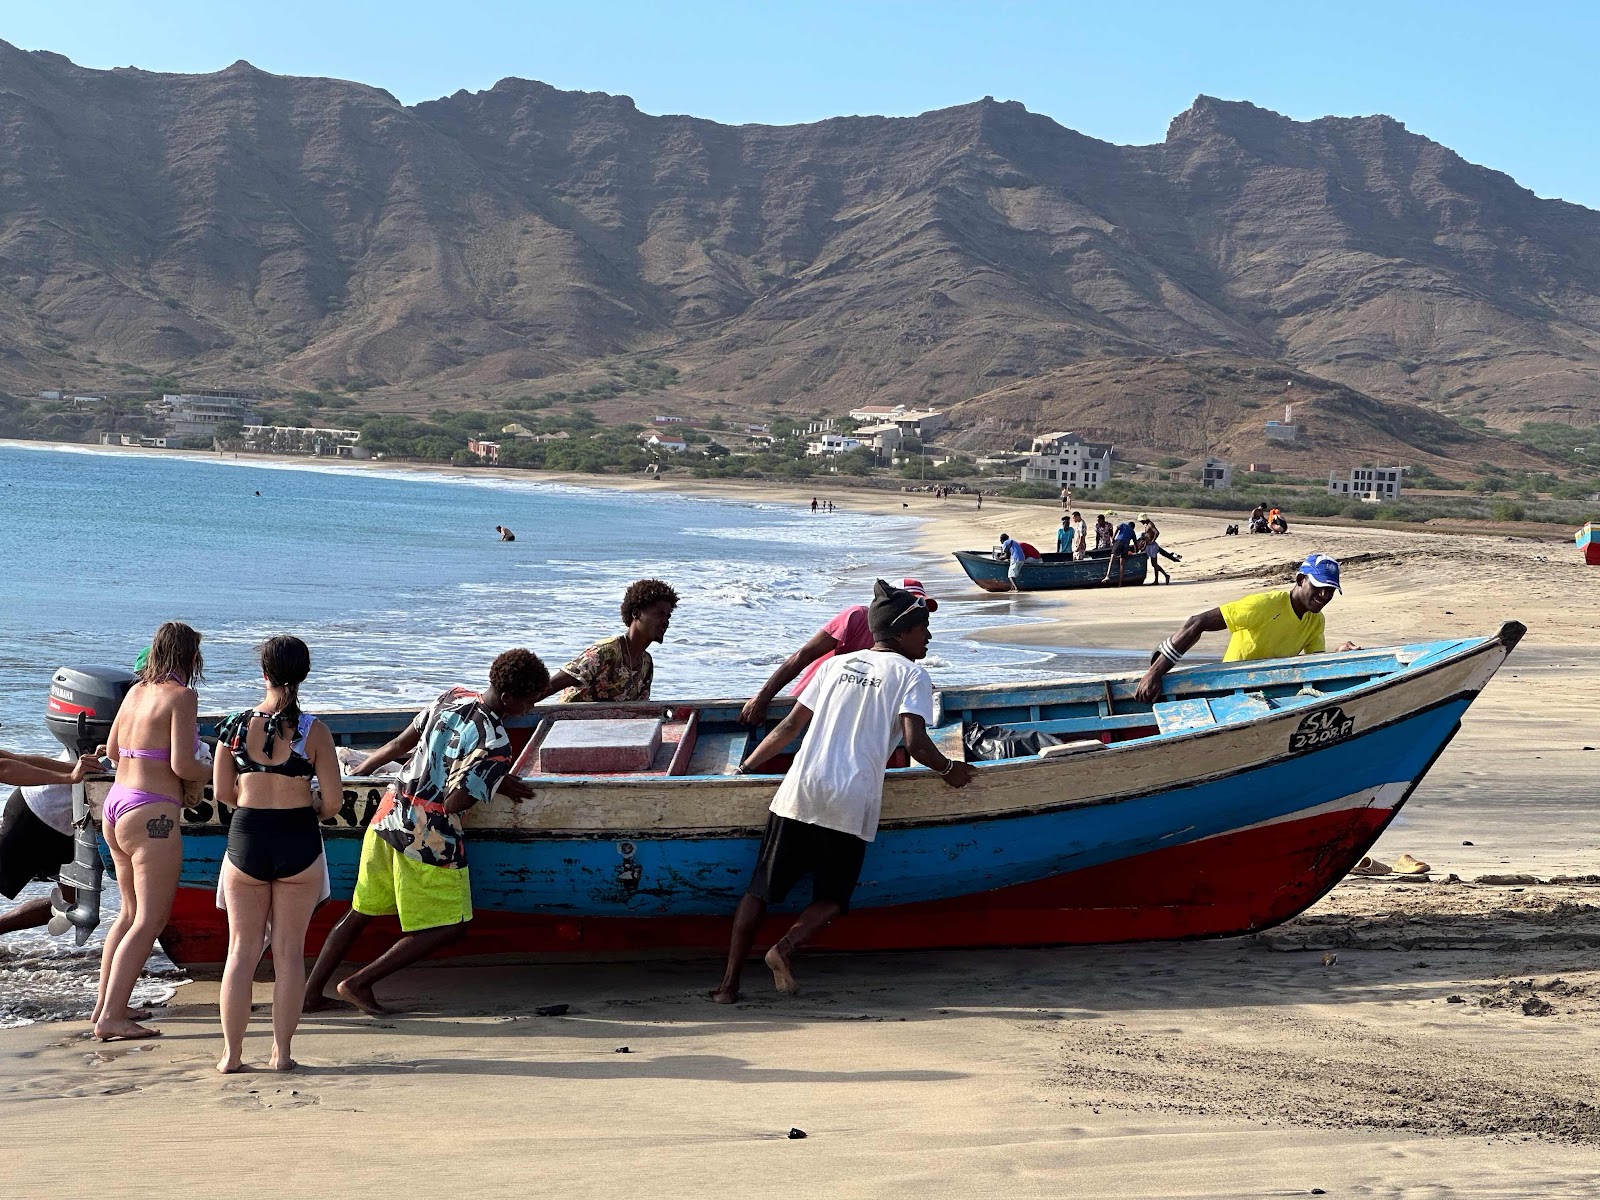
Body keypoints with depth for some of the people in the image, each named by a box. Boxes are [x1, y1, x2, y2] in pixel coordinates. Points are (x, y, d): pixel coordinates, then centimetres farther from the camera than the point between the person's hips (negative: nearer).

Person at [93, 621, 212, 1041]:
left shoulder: (136, 691, 11)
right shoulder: (181, 696, -11)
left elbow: (112, 750, 21)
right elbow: (183, 765, -17)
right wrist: (214, 770, 2)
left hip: (115, 806, 9)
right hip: (151, 814, -9)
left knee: (131, 912, 21)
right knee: (150, 920, -4)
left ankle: (104, 1003, 25)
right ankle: (111, 1017, -8)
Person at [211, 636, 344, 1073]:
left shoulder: (235, 725, -3)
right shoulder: (313, 730, -8)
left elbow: (222, 793, 3)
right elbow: (333, 800, -8)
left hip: (245, 840, 1)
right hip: (298, 843, -1)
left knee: (242, 950, 9)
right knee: (289, 951, 7)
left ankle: (232, 1053, 11)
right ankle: (282, 1052, 9)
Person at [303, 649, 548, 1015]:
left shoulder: (452, 698, 3)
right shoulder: (495, 744, -19)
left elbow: (400, 744, 14)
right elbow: (454, 803, -20)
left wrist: (365, 766, 29)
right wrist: (498, 785, -4)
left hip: (389, 817, 8)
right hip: (430, 840, -8)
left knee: (360, 912, 19)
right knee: (450, 927, 7)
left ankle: (312, 992, 20)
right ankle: (359, 982, 4)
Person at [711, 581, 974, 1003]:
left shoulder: (837, 664, 18)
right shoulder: (911, 674, 4)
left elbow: (790, 726, 17)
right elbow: (916, 744, -9)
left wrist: (746, 767, 27)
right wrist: (948, 769, 10)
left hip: (799, 793, 4)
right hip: (851, 804, -3)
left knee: (760, 890, 11)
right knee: (831, 899, 12)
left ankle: (729, 982, 4)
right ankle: (786, 947, -14)